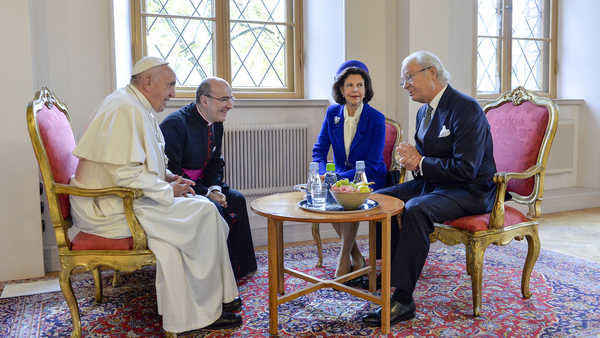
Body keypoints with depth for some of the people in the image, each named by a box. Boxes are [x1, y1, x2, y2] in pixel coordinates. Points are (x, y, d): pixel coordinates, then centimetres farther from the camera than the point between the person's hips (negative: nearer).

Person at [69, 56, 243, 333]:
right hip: (109, 209, -10)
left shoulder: (137, 108, 17)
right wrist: (169, 190, -13)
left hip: (111, 202, 10)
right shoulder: (126, 109, -18)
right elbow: (127, 175, -26)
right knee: (204, 212, -13)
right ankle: (207, 309, -1)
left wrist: (168, 177, 9)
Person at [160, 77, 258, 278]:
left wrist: (215, 188, -9)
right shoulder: (175, 124, -21)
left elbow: (215, 163, 11)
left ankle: (240, 266, 1)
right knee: (214, 208, -27)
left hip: (200, 184, 8)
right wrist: (207, 193, -25)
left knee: (236, 199, -8)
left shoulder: (216, 124, 6)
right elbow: (172, 172, -24)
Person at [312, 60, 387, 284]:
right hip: (341, 177, 4)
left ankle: (344, 261, -15)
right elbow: (319, 150, 1)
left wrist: (338, 179, -27)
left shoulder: (376, 119, -12)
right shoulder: (332, 113, 1)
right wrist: (322, 175, -21)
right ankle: (357, 258, -10)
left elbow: (371, 166, -16)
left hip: (370, 180, -3)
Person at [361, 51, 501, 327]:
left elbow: (466, 169, -24)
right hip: (432, 182, 9)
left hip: (469, 190, -9)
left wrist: (420, 162, -17)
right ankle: (390, 272, -1)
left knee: (416, 209, -34)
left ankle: (402, 299, -28)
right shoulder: (424, 111, 12)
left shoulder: (466, 108, -17)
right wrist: (412, 158, -5)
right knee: (380, 198, -6)